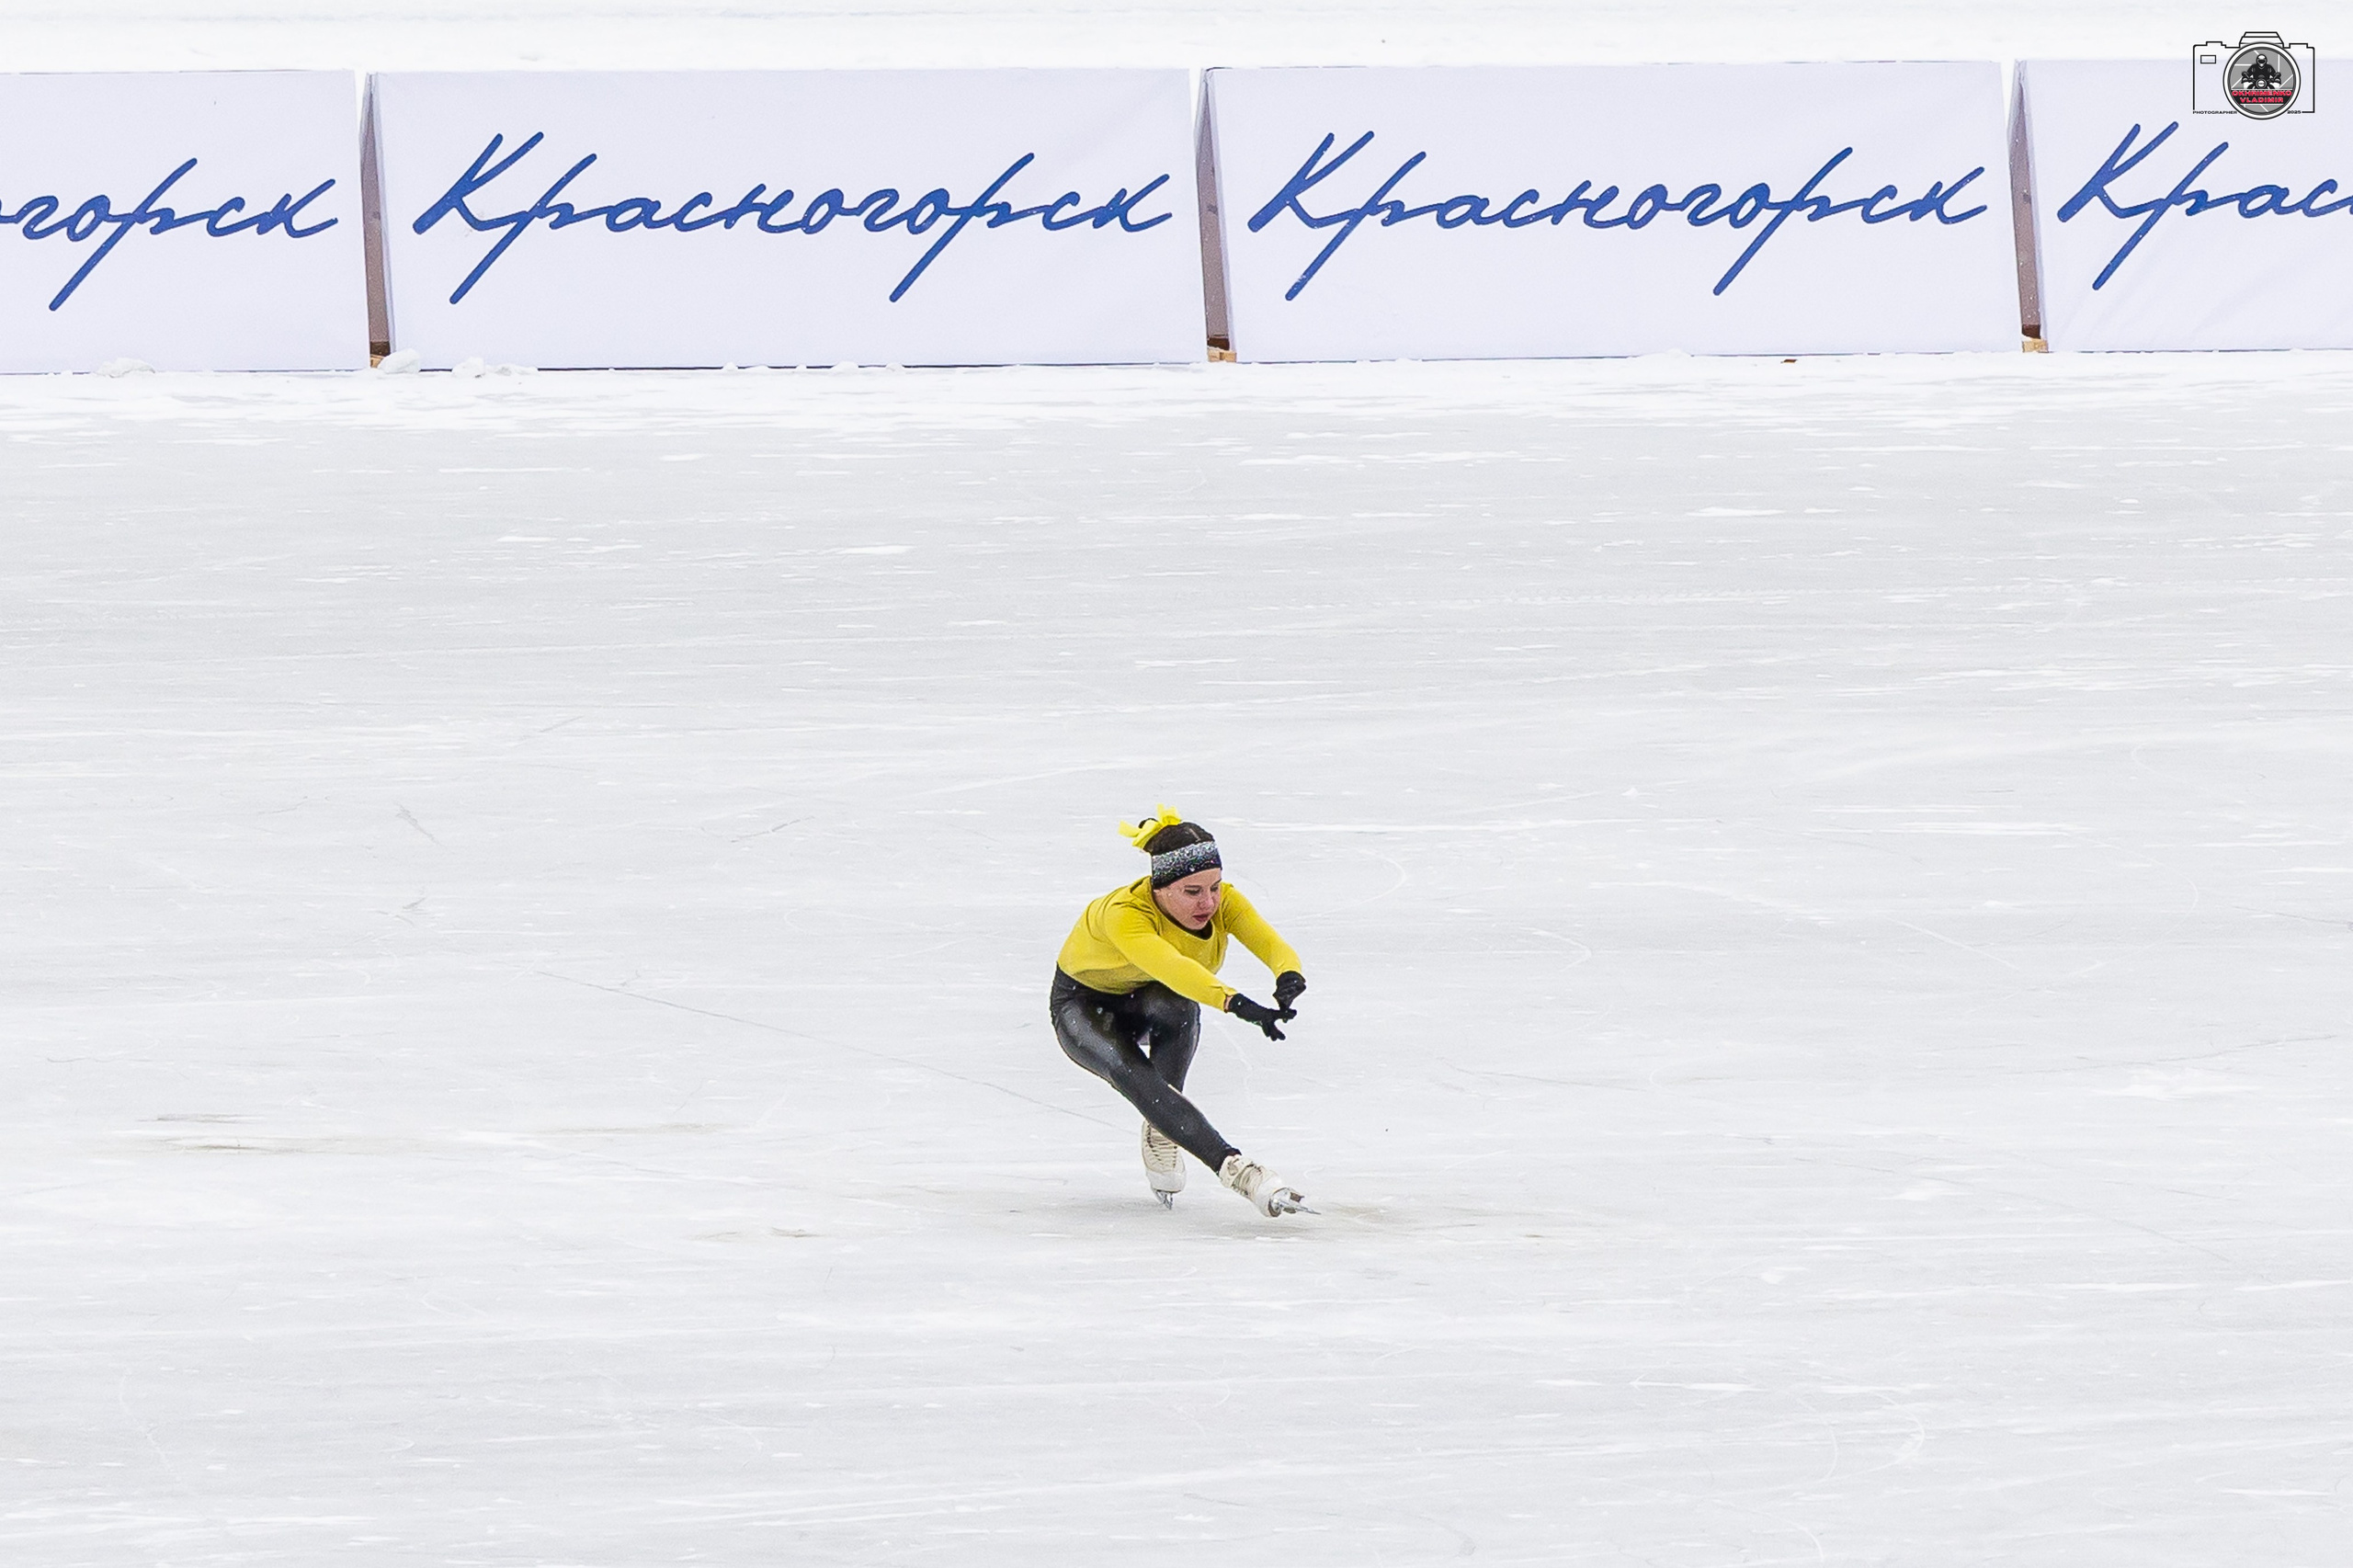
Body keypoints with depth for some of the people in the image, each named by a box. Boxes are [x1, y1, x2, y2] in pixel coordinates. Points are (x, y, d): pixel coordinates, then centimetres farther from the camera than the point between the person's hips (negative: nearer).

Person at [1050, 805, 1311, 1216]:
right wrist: (1234, 1002, -72)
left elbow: (1272, 946, -37)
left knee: (1175, 1008, -34)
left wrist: (1289, 978, -61)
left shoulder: (1224, 902, -22)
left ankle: (1161, 1133, -14)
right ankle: (1234, 1168, -42)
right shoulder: (1123, 912, -37)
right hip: (1084, 1008, -4)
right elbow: (1168, 966, -56)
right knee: (1134, 1074, -35)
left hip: (1150, 1001, 4)